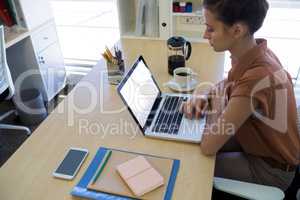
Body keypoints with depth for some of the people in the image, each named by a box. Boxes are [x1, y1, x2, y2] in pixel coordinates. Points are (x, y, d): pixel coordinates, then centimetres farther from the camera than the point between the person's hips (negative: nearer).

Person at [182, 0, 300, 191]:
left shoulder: (256, 79, -39)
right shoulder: (255, 51, -12)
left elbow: (208, 147, -32)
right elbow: (231, 87, 10)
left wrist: (216, 105, -17)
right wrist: (205, 97, -10)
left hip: (270, 168, -7)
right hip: (259, 141, 7)